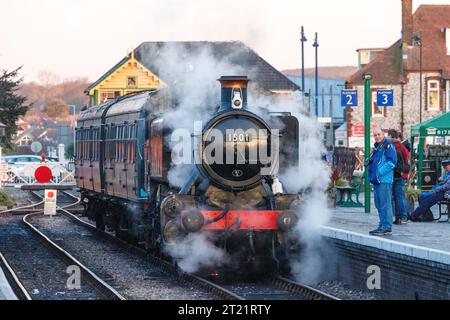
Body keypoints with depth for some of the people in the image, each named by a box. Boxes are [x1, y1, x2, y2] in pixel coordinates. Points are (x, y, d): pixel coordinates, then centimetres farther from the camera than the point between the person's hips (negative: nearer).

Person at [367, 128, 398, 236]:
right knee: (379, 205, 13)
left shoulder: (388, 146, -8)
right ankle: (382, 226, 20)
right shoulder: (376, 147, 20)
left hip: (385, 180, -10)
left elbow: (391, 162, -16)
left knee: (385, 204, -10)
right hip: (376, 180, 10)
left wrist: (380, 172, -19)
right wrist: (369, 161, 10)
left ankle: (387, 227, -10)